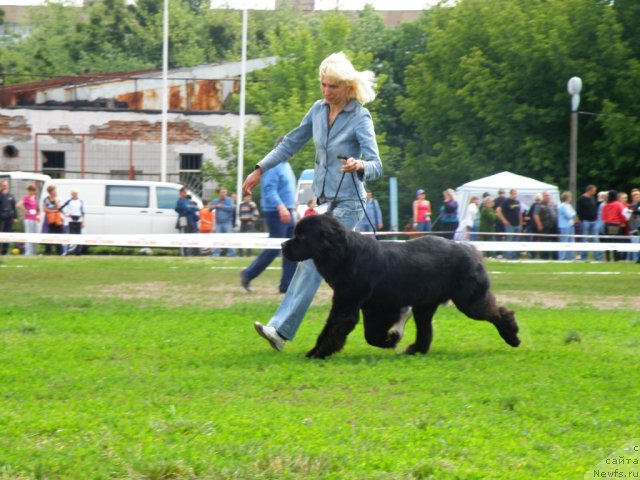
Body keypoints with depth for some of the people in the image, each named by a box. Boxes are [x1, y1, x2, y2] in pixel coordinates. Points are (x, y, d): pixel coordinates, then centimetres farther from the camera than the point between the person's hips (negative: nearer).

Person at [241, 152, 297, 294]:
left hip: (287, 213, 9)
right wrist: (281, 207, -34)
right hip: (276, 213, -9)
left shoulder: (286, 166, 17)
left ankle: (287, 285, 4)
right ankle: (248, 275, 7)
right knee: (274, 249, -6)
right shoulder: (273, 166, -13)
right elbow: (269, 190, -23)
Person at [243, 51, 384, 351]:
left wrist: (360, 166, -43)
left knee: (312, 260, -15)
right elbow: (292, 143, 18)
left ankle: (281, 329, -20)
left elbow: (376, 166, -21)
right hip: (322, 199, 7)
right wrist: (260, 169, 17)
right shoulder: (319, 110, 5)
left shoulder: (360, 118, -13)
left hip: (347, 203, -7)